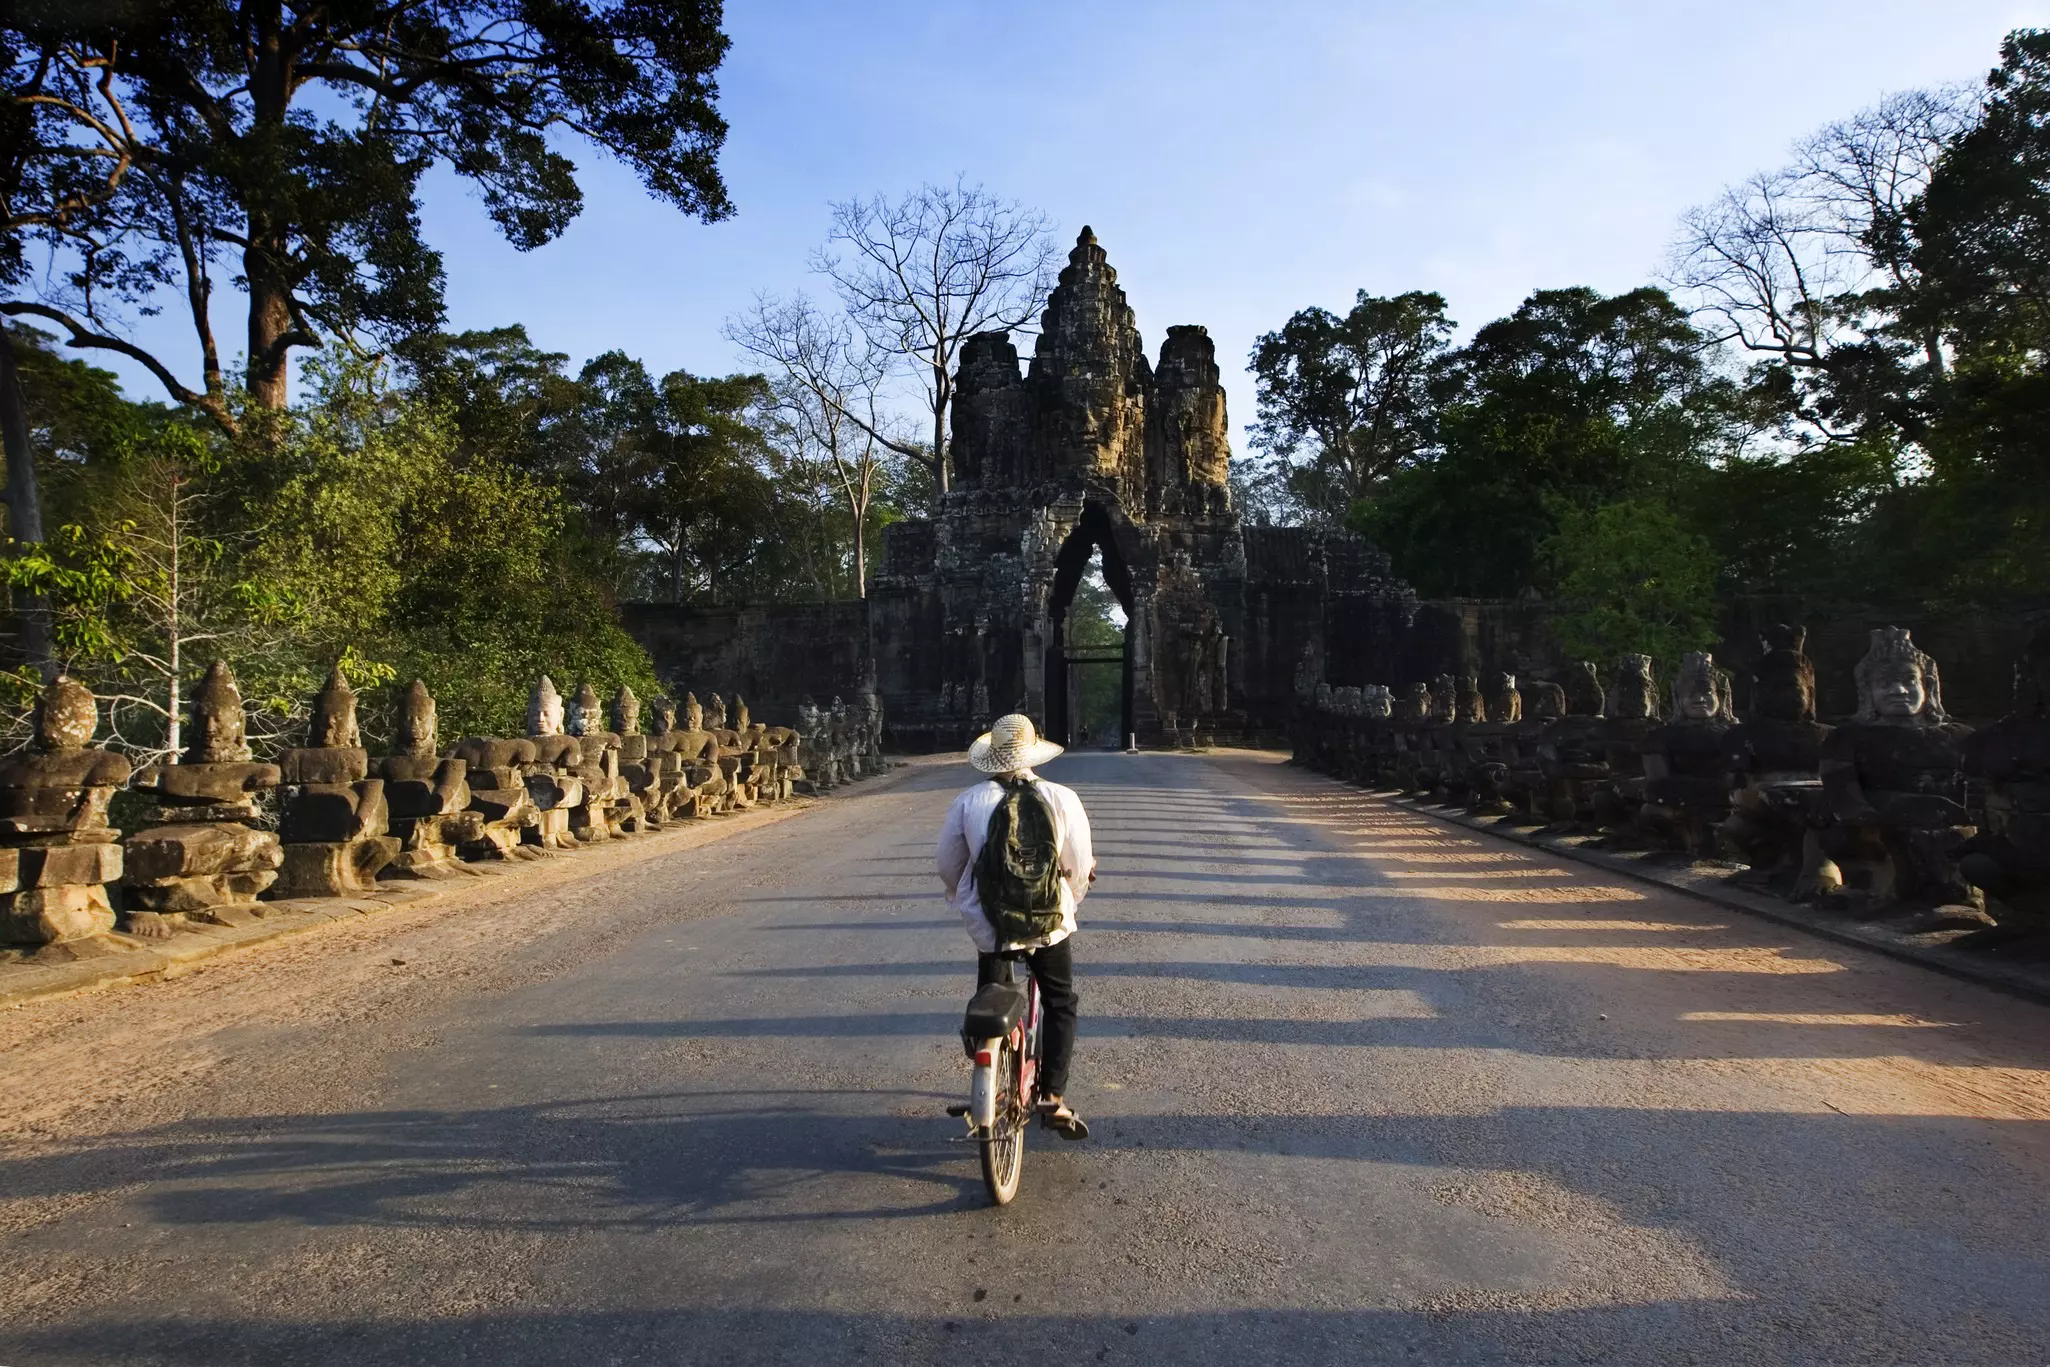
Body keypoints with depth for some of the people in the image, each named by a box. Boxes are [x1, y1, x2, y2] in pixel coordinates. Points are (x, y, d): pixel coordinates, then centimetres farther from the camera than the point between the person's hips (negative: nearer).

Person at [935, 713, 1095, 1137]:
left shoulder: (968, 803, -5)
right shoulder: (1060, 799, -8)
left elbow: (947, 865, 4)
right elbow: (1080, 866, -2)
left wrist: (964, 899, 24)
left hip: (989, 922, 1)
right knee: (1060, 1005, 16)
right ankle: (1053, 1096, 7)